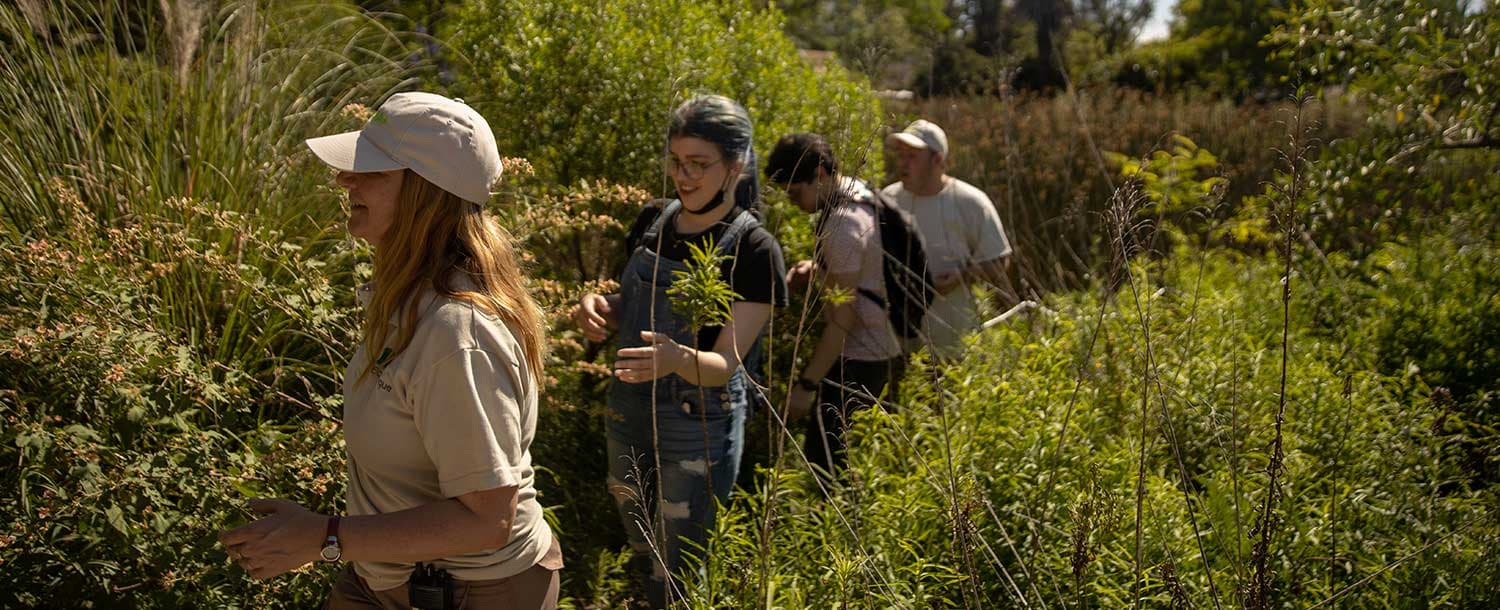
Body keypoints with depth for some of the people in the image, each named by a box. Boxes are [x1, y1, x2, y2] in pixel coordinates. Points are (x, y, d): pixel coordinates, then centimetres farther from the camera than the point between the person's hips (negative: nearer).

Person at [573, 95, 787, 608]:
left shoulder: (753, 250, -18)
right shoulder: (653, 222, -1)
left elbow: (726, 364, -20)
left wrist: (679, 359, -42)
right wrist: (599, 307, -11)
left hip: (699, 426, -6)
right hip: (628, 411, 6)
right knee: (641, 556, 24)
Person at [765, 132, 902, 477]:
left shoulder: (842, 223, -21)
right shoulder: (863, 197, 8)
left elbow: (844, 315, -22)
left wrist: (807, 383, -18)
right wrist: (816, 269, 7)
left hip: (857, 361, -10)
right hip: (885, 353, 10)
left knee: (823, 462, -7)